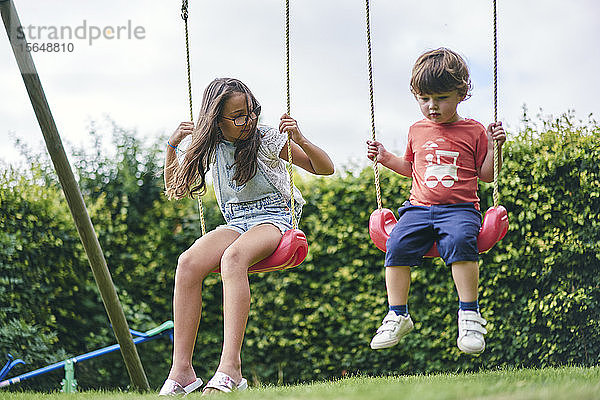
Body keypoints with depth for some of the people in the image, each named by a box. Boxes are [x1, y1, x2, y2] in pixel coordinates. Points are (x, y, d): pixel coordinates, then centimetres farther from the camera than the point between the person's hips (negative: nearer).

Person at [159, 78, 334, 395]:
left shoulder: (267, 139, -2)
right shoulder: (210, 148, 9)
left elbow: (325, 168, 1)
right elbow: (175, 190, 20)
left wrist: (300, 140, -17)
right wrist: (172, 147, 5)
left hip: (274, 218, -4)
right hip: (236, 223, 4)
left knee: (233, 257, -39)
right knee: (188, 262, -29)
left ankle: (230, 366, -48)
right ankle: (181, 371, -31)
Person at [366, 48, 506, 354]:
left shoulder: (473, 132, 5)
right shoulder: (417, 131, 17)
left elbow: (486, 175, 9)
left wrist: (494, 147, -5)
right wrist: (386, 158, 20)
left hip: (459, 208, -4)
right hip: (419, 207, 4)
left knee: (460, 240, -35)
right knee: (397, 243, -24)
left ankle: (469, 316, -28)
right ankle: (397, 316, -13)